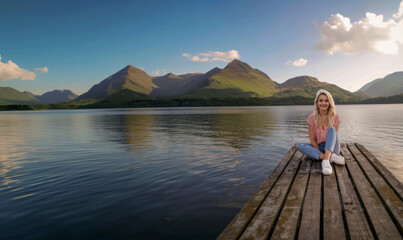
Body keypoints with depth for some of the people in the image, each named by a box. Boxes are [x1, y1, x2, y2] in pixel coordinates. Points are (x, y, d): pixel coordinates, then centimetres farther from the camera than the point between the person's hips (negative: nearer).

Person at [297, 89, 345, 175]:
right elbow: (312, 140, -4)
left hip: (332, 148, -1)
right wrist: (321, 153, -17)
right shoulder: (312, 118, -4)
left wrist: (325, 155, -18)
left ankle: (326, 160, -46)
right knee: (300, 145, -27)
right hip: (318, 148, 1)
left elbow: (334, 136, -7)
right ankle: (330, 157, -36)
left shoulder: (335, 117, -4)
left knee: (331, 129, -28)